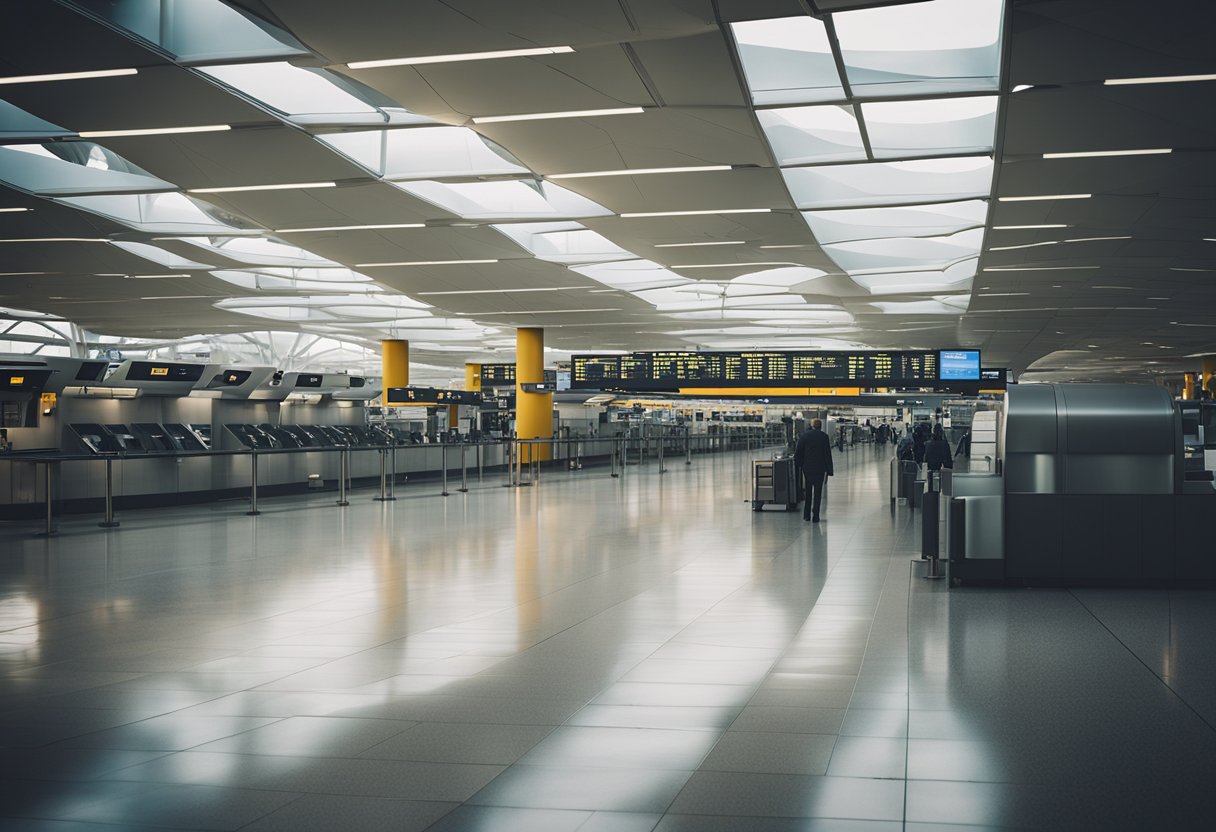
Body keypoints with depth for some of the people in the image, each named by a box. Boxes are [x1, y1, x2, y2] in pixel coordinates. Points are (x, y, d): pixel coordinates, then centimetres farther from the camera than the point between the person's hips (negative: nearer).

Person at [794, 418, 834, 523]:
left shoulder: (804, 436, -1)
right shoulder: (824, 437, -6)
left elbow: (798, 452, 0)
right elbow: (828, 454, -6)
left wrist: (798, 465, 13)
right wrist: (829, 470, -2)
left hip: (807, 468, 2)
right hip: (820, 469, -2)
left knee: (808, 491, 15)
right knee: (817, 492, 4)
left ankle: (806, 515, 15)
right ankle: (815, 516, 1)